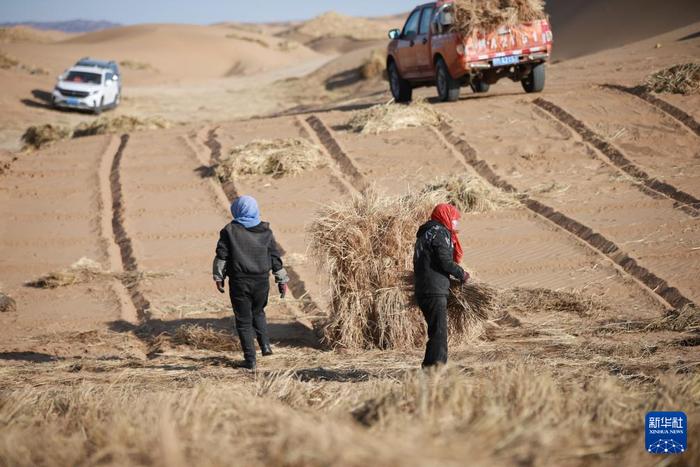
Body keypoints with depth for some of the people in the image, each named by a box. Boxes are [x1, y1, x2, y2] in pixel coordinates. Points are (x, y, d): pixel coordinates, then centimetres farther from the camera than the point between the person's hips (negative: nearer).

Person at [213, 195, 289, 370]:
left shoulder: (230, 231, -5)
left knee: (244, 320, 4)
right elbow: (275, 256, 6)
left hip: (239, 282, -3)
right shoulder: (265, 231, 4)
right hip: (262, 281, 3)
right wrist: (282, 280, 12)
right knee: (258, 312, 26)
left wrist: (219, 277, 4)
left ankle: (250, 360, 2)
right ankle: (265, 344, 8)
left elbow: (221, 256, -6)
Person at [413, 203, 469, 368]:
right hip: (435, 290, -10)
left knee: (436, 331, 15)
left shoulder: (426, 233, 22)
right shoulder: (440, 232, -7)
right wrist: (461, 274, -3)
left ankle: (430, 367, 17)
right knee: (439, 332, -12)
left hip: (423, 289, 10)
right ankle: (434, 366, -18)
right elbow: (445, 261, -16)